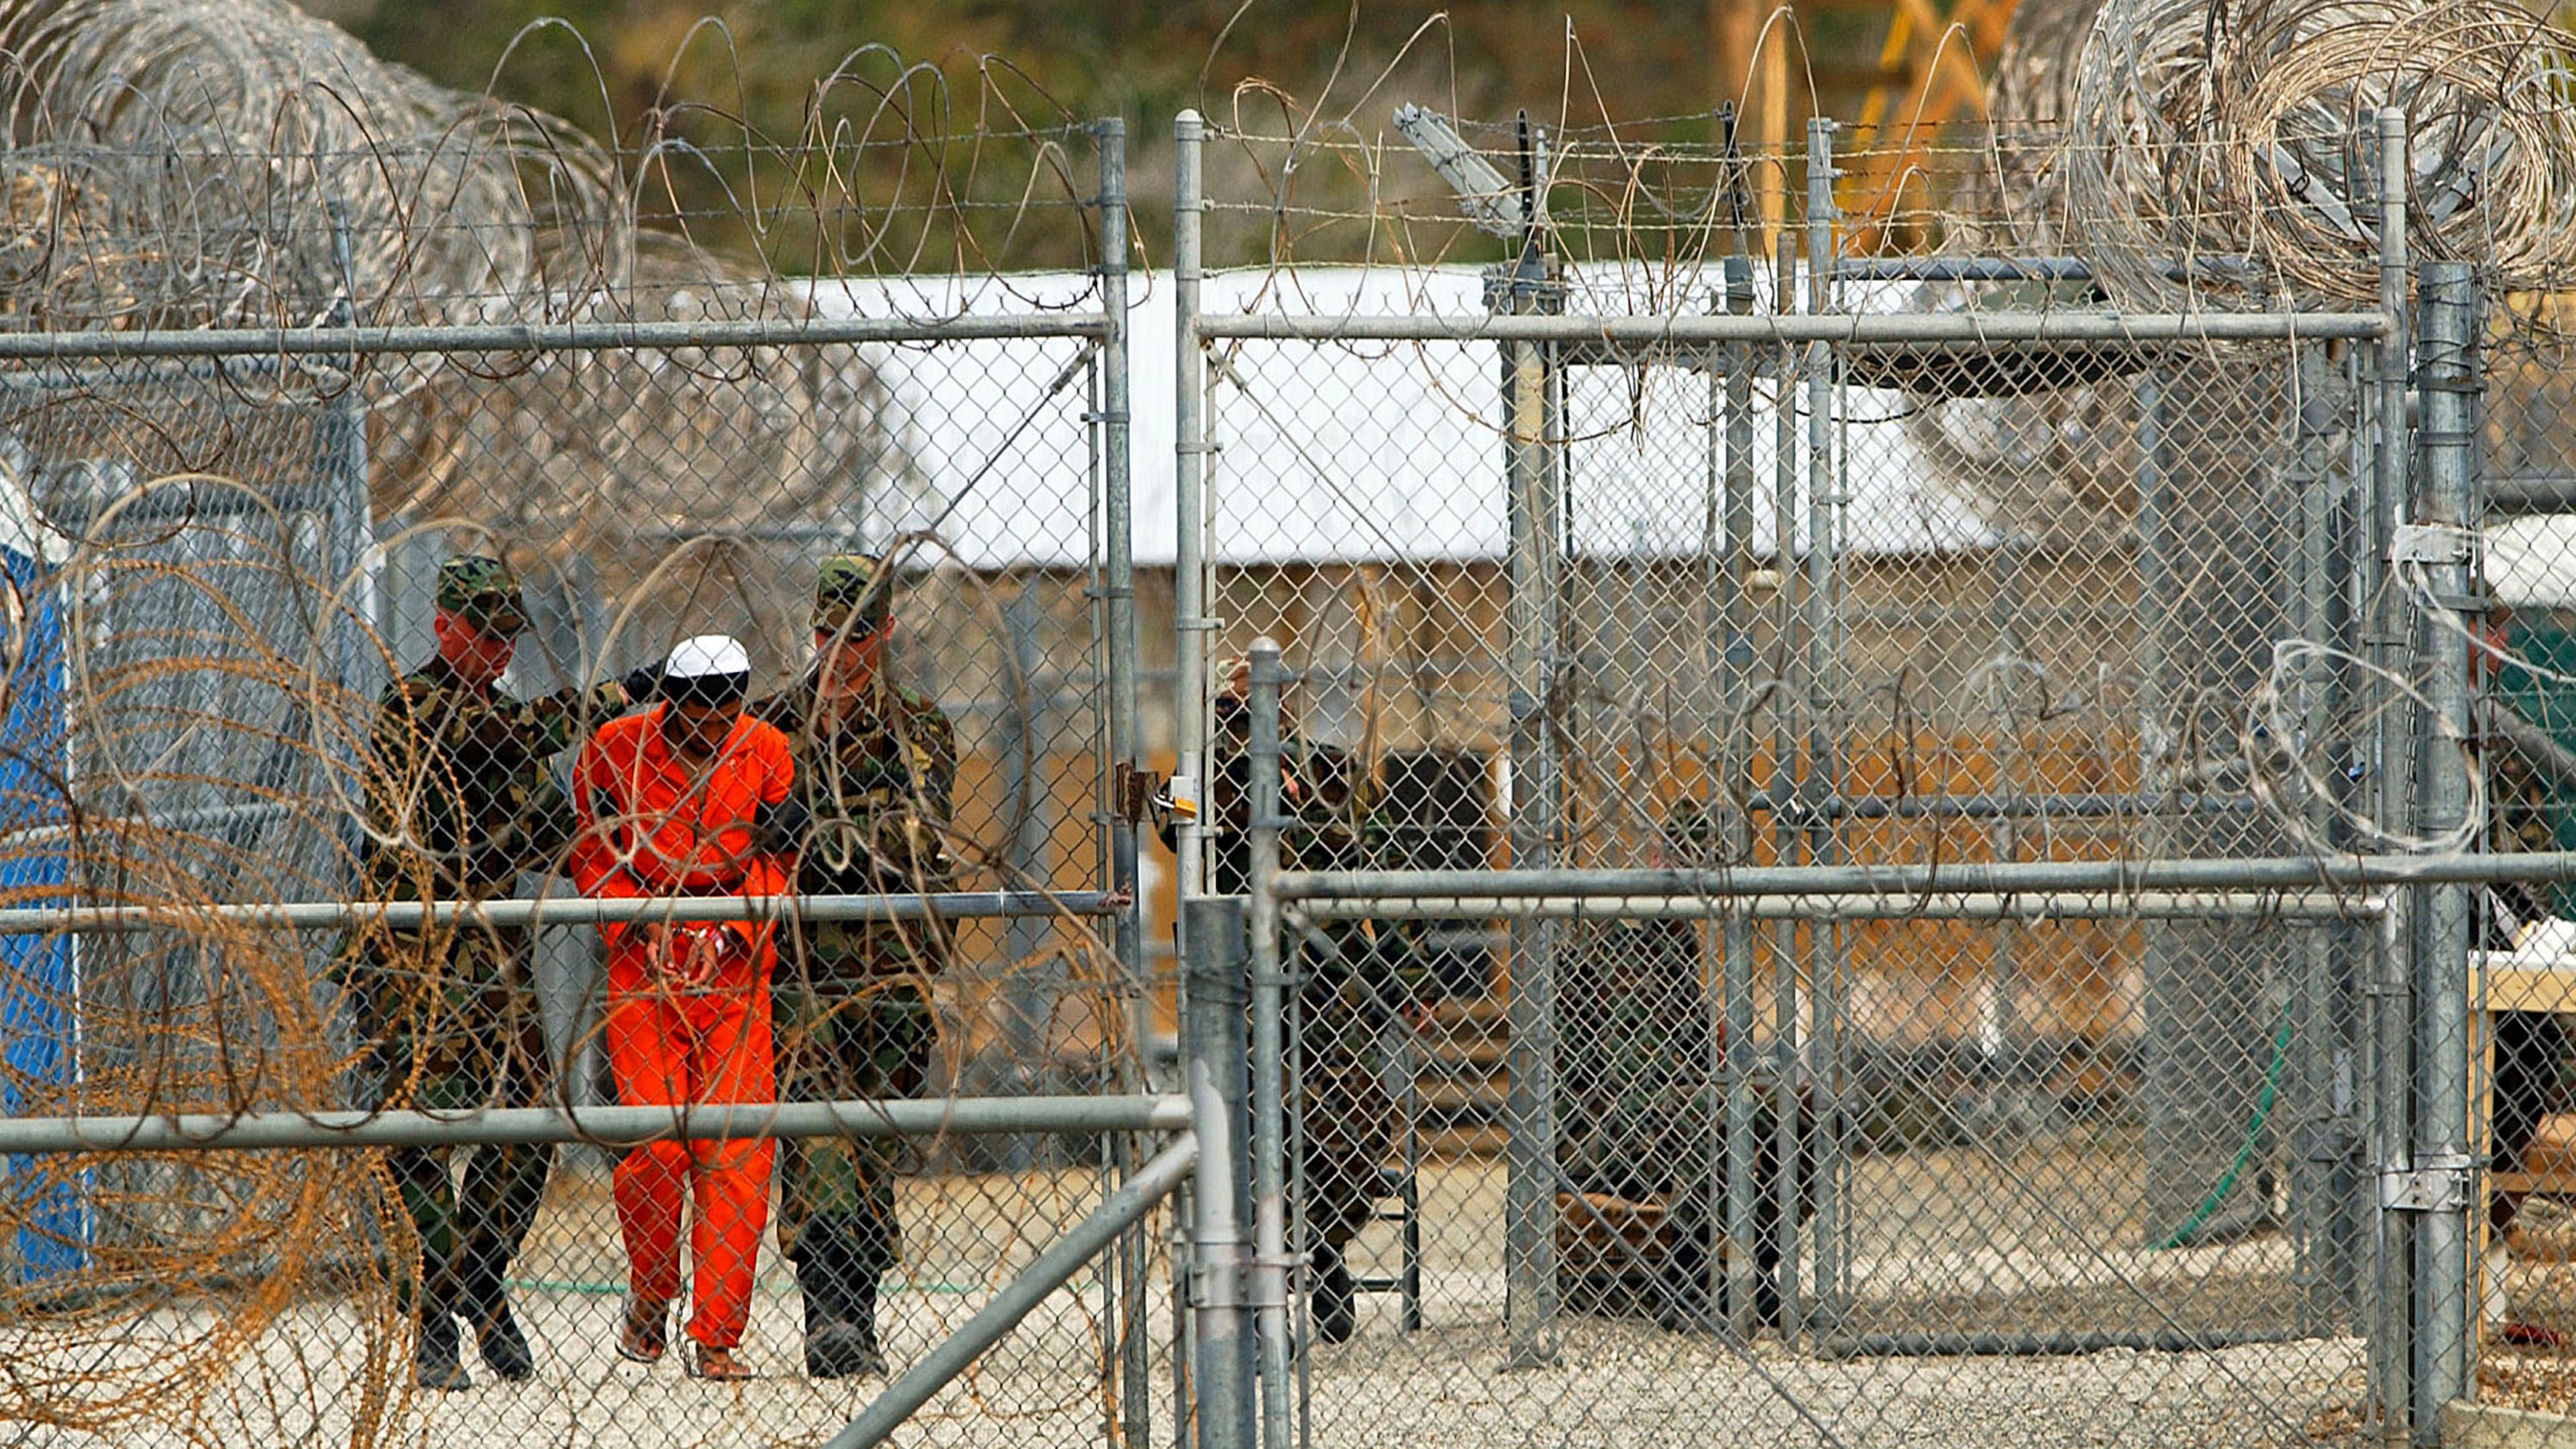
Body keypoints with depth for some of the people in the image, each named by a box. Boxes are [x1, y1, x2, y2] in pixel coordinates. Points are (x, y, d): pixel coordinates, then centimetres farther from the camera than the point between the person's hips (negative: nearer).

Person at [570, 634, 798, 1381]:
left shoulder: (766, 752, 2)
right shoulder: (614, 750, -1)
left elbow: (776, 858, 6)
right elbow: (591, 851, 7)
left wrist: (736, 929, -10)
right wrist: (632, 921, -7)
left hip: (736, 964, 1)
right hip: (644, 962, -1)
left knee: (734, 1151, -7)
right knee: (651, 1142, -8)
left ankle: (716, 1334, -3)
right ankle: (650, 1298, 17)